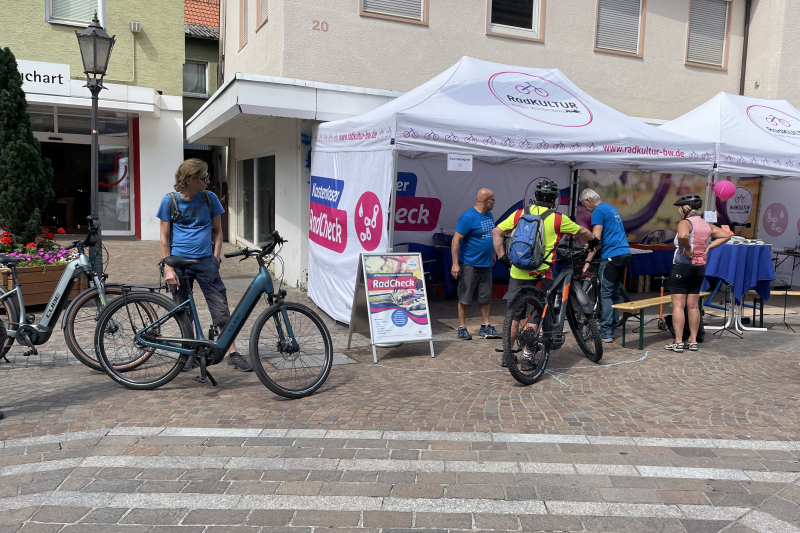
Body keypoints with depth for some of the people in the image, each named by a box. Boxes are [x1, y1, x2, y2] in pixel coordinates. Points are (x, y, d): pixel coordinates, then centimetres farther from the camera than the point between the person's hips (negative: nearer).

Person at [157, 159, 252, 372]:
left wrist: (215, 259, -2)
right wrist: (168, 269, -6)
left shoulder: (210, 198, 0)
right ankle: (190, 353, 24)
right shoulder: (169, 201, -3)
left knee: (221, 311, -4)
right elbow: (164, 237, 0)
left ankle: (233, 353, 6)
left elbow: (217, 231, 7)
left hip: (205, 261, 0)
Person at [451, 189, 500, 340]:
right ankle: (462, 328, 11)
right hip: (469, 265, -7)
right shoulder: (468, 217, -15)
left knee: (485, 298, 11)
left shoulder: (489, 215, 9)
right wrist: (455, 264, -21)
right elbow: (456, 240, -18)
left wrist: (493, 256, 21)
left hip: (486, 264, 7)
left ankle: (485, 327, 21)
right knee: (465, 298, 2)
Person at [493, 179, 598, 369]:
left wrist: (502, 256, 7)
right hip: (539, 275, -3)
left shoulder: (520, 214, 4)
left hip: (517, 273, 3)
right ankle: (526, 357, 10)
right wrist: (594, 241, 32)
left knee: (514, 315, 14)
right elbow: (582, 232, 13)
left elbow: (496, 233, 1)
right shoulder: (558, 219, -3)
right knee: (533, 316, 7)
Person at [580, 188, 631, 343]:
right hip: (625, 253, 9)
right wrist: (592, 247, 33)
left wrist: (588, 261, -14)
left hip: (611, 256, -9)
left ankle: (605, 332, -8)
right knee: (614, 293, 12)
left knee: (605, 294, -7)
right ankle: (612, 328, 15)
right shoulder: (612, 209, 22)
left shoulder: (598, 212, -7)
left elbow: (596, 239, -14)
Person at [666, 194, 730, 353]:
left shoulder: (685, 223, -15)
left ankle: (678, 342, 0)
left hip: (681, 267, -7)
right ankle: (693, 341, 18)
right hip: (699, 268, 7)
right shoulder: (707, 225, 7)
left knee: (678, 305, -1)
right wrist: (708, 247, 7)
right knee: (693, 306, 13)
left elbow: (683, 236, -38)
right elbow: (726, 235, 16)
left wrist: (687, 249, -20)